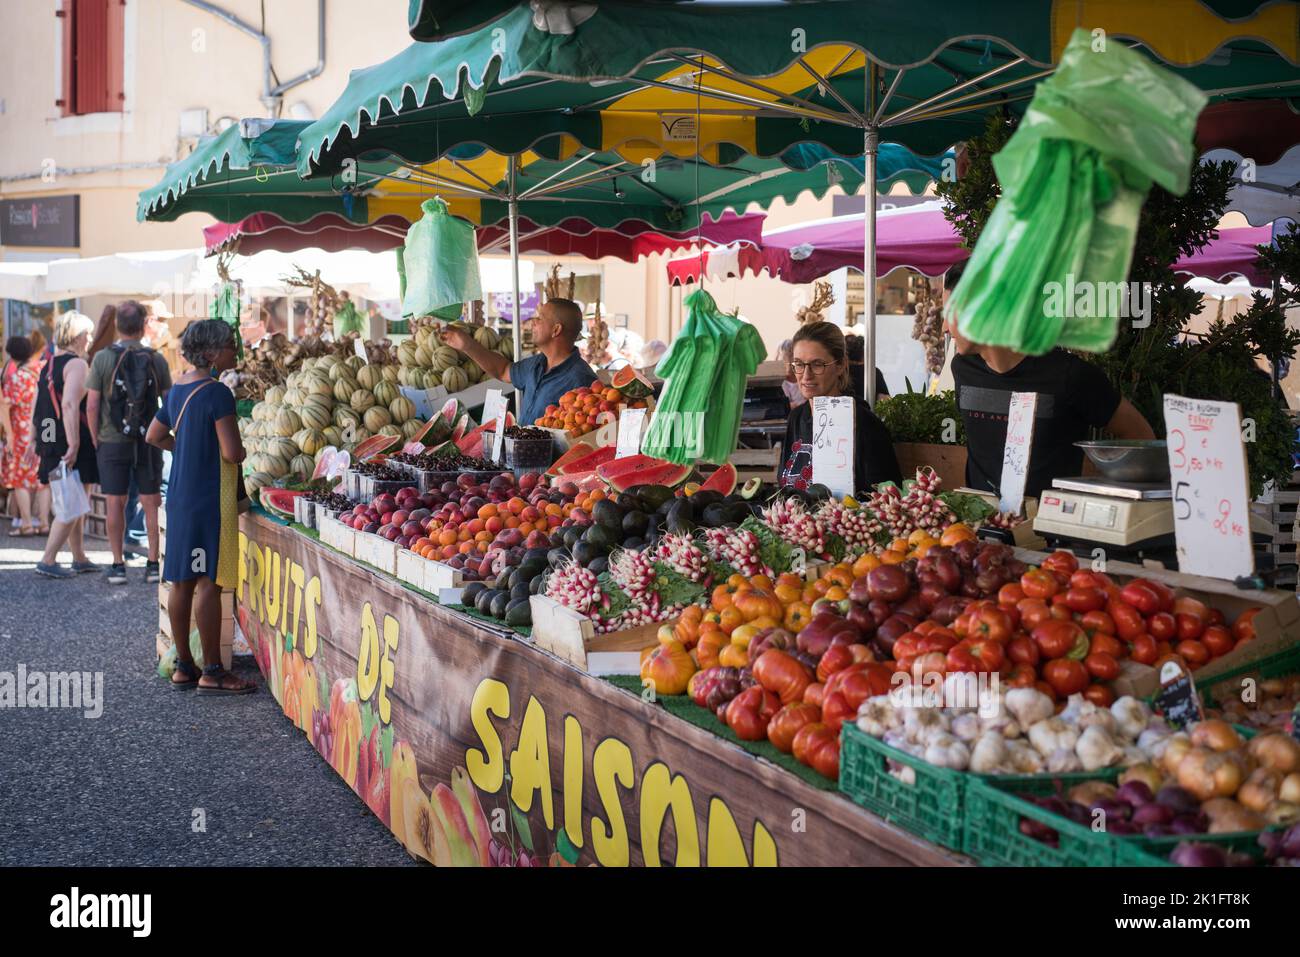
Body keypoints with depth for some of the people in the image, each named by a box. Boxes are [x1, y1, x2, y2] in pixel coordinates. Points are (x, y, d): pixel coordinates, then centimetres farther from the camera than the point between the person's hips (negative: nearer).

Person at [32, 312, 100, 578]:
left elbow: (36, 410, 16)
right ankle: (48, 560, -6)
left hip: (53, 444, 9)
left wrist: (39, 442, 21)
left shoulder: (48, 366, 15)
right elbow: (70, 405, -24)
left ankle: (80, 558, 24)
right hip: (74, 446, -9)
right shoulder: (77, 364, -12)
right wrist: (74, 444, -25)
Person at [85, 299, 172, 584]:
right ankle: (153, 564, 7)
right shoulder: (156, 360, -2)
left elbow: (91, 405, -7)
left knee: (116, 504, 5)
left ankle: (118, 566, 8)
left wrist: (96, 441, 4)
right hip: (148, 442, 1)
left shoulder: (103, 358, -6)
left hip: (112, 442, -1)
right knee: (151, 503, 7)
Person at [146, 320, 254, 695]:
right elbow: (232, 453, -19)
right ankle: (212, 672, -3)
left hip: (180, 494, 9)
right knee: (209, 583, -6)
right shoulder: (217, 392, -15)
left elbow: (154, 436, 23)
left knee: (182, 582, 11)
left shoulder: (177, 389, 11)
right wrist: (243, 451, 1)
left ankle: (183, 667, 19)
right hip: (209, 497, -9)